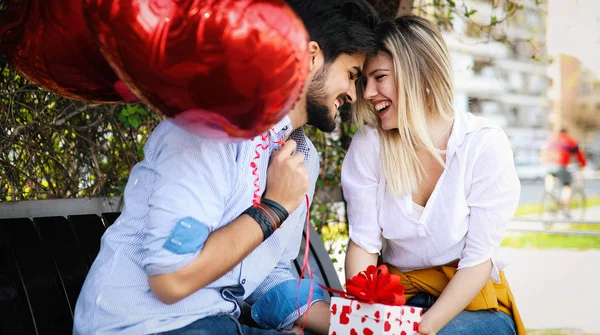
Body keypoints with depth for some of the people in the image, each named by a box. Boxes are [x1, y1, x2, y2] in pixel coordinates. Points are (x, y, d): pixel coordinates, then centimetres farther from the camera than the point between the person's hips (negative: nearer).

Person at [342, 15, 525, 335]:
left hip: (472, 302, -2)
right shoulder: (369, 143, -8)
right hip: (395, 300, 2)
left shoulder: (486, 144, -15)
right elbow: (363, 243, -7)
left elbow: (479, 259, -14)